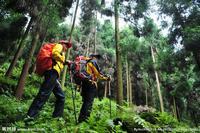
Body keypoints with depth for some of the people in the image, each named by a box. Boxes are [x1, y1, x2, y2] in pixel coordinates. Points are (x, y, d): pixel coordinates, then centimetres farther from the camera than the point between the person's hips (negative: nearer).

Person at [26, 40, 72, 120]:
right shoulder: (59, 46, 10)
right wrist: (64, 60, -5)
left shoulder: (61, 52, 34)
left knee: (61, 97, 10)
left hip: (54, 75, 10)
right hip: (52, 72, -10)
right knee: (44, 94, -16)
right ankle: (30, 116, -16)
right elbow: (54, 53, -13)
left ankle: (57, 116, 15)